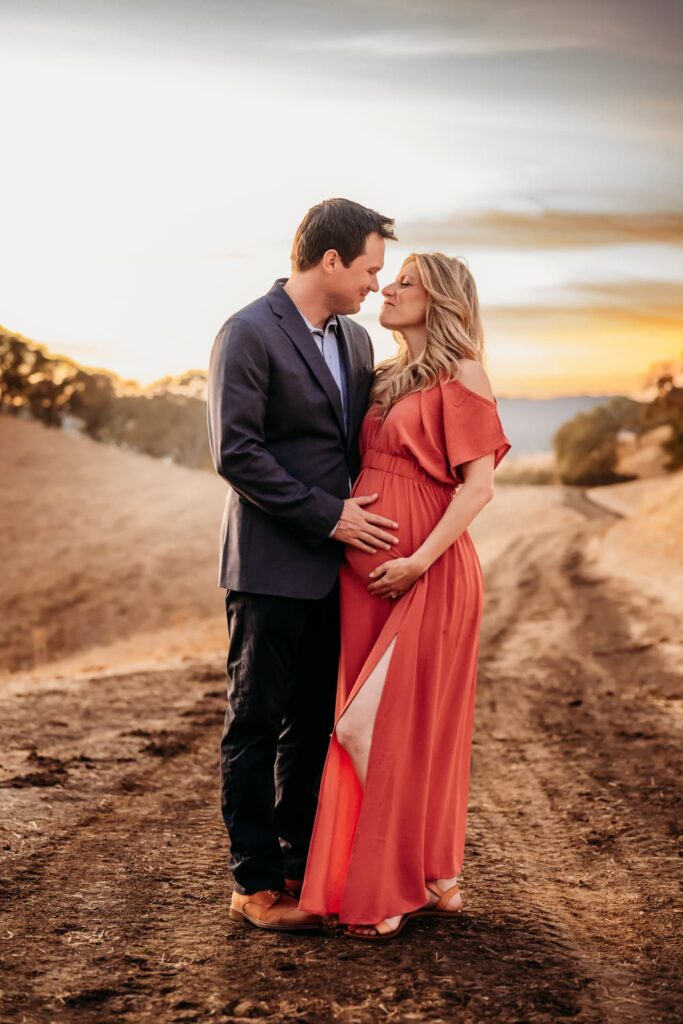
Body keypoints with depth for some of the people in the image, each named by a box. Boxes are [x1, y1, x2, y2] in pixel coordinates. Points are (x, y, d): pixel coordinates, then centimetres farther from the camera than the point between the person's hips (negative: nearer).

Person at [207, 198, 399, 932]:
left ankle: (301, 865, 24)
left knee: (314, 725, 13)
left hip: (334, 565, 8)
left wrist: (366, 512, 6)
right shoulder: (248, 334, -11)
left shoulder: (355, 340, 13)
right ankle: (256, 885, 10)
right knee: (256, 725, 2)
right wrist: (327, 515, -17)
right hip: (271, 567, -7)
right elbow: (235, 452, -18)